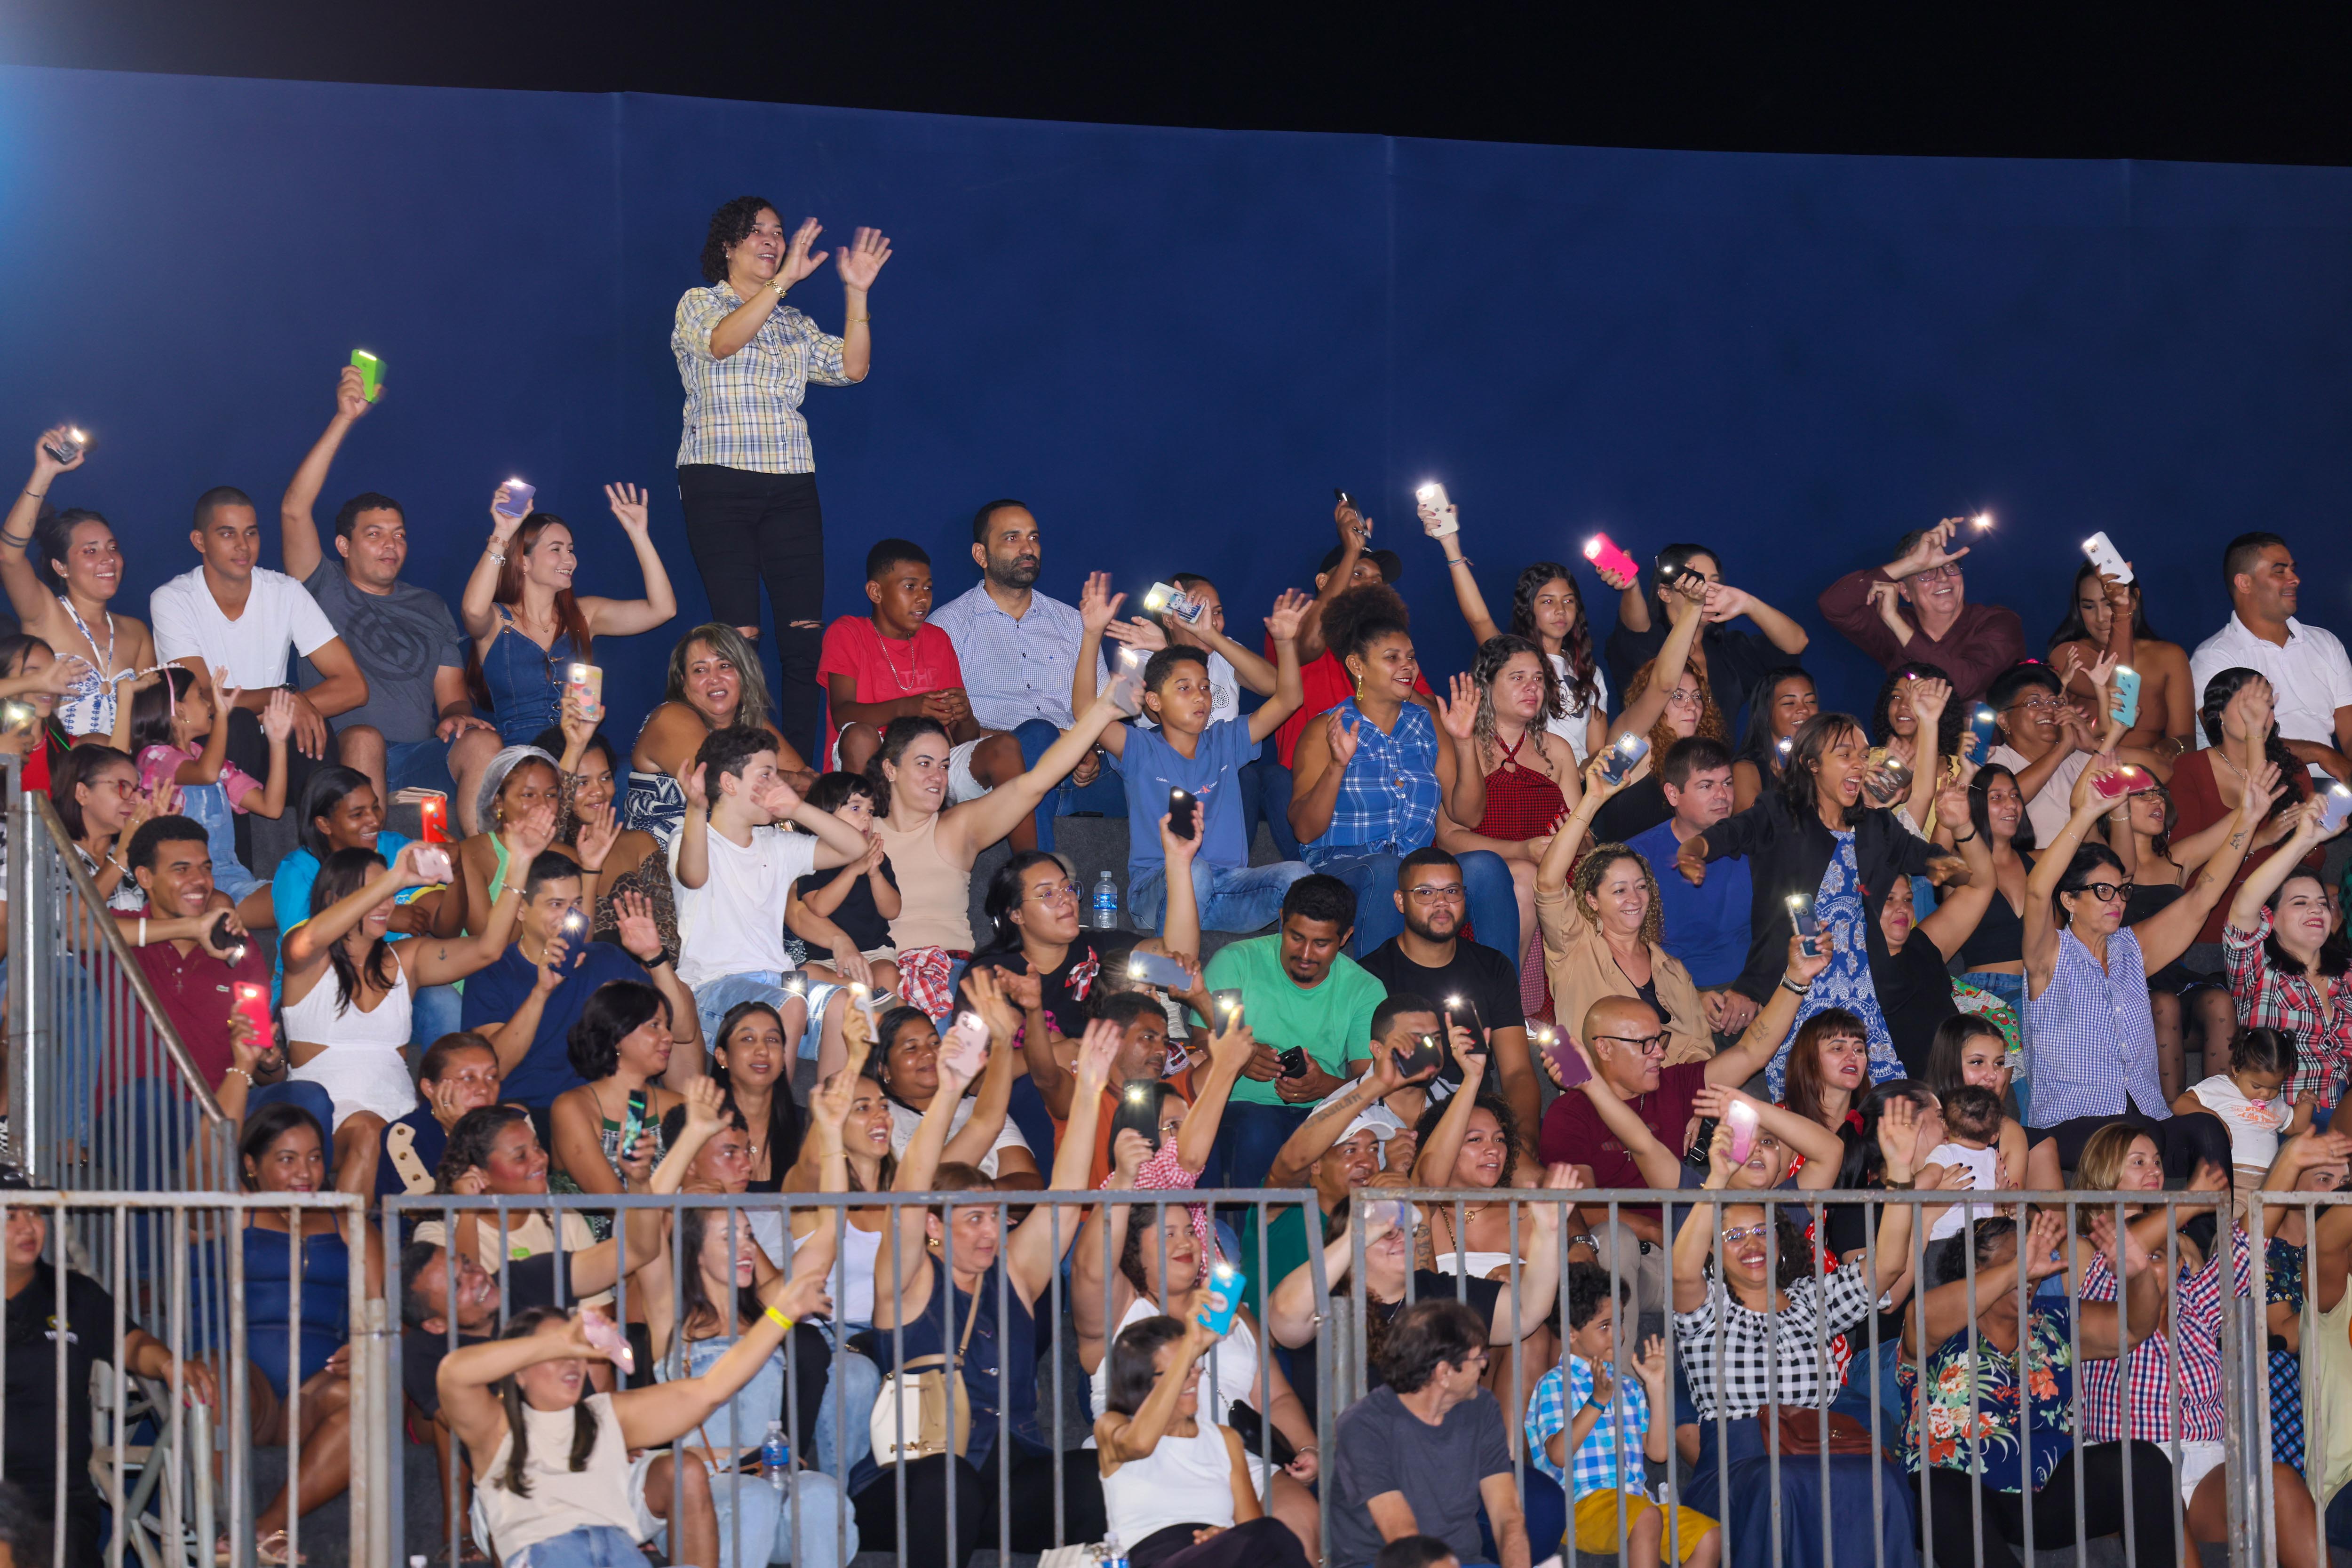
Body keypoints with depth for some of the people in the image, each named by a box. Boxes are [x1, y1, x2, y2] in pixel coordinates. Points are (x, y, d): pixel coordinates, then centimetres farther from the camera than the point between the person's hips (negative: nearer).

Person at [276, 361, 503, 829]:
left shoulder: (429, 608, 26)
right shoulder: (325, 591, 13)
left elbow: (452, 696, 21)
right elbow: (294, 510, -2)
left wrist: (456, 717, -7)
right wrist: (344, 420, -7)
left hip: (419, 761, 3)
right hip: (343, 759, -3)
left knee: (482, 742, -26)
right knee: (364, 737, -37)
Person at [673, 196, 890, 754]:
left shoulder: (794, 324, 20)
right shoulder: (699, 304, 7)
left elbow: (852, 368, 9)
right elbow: (723, 341, -16)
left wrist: (857, 294, -1)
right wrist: (784, 280, -24)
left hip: (790, 488, 5)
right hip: (720, 484, -4)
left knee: (806, 633, -6)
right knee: (740, 635, -14)